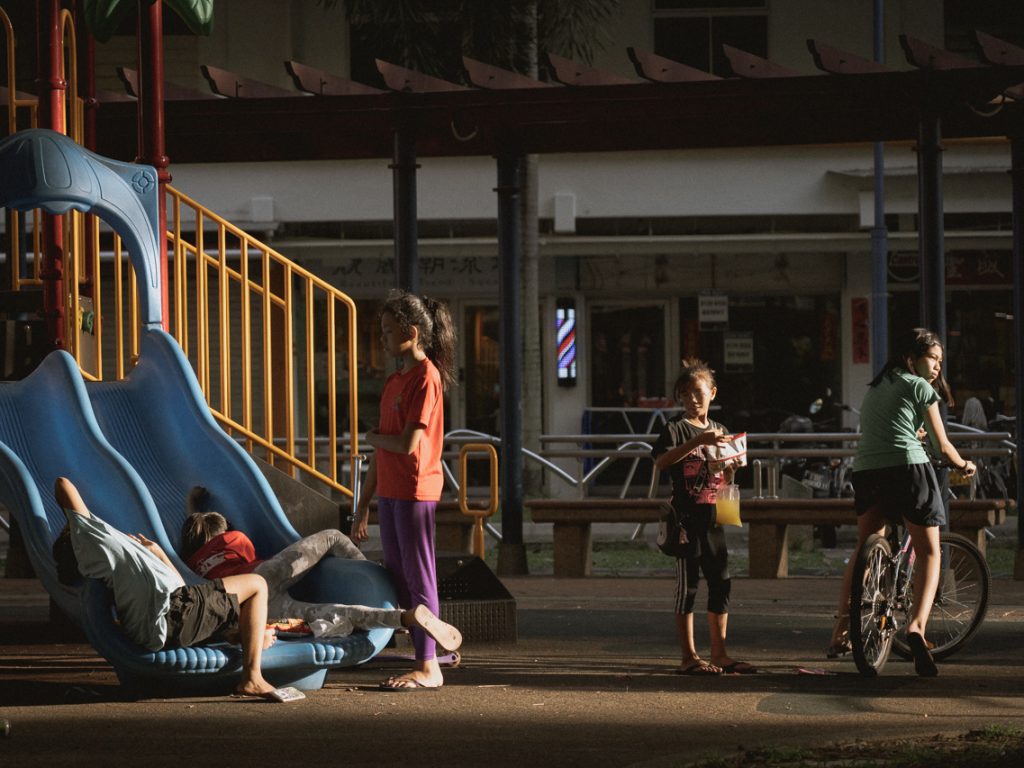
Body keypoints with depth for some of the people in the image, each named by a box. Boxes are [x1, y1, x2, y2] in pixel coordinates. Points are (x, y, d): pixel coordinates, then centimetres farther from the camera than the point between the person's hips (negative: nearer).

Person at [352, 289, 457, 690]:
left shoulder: (426, 378, -12)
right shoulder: (394, 380, 16)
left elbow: (407, 444, -20)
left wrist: (372, 437, -1)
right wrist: (362, 506, 18)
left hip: (415, 491, -9)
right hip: (389, 492, 9)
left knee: (418, 579, -6)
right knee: (398, 578, 10)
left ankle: (429, 667, -2)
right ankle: (424, 658, 15)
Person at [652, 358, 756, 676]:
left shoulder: (719, 430, 15)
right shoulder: (676, 428, -4)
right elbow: (661, 460, -23)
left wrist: (730, 469, 0)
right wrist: (698, 441, -30)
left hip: (713, 518, 6)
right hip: (686, 517, -6)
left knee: (721, 584, 6)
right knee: (687, 584, -4)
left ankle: (719, 653, 13)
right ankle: (689, 657, -1)